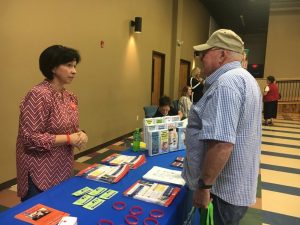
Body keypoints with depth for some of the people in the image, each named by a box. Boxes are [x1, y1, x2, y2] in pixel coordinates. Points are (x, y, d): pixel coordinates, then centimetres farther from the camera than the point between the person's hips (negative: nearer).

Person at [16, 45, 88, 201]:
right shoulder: (38, 95, -20)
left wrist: (80, 135, -6)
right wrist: (69, 139, -20)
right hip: (40, 174, -8)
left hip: (63, 170, 8)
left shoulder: (70, 97, 5)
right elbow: (31, 138, -22)